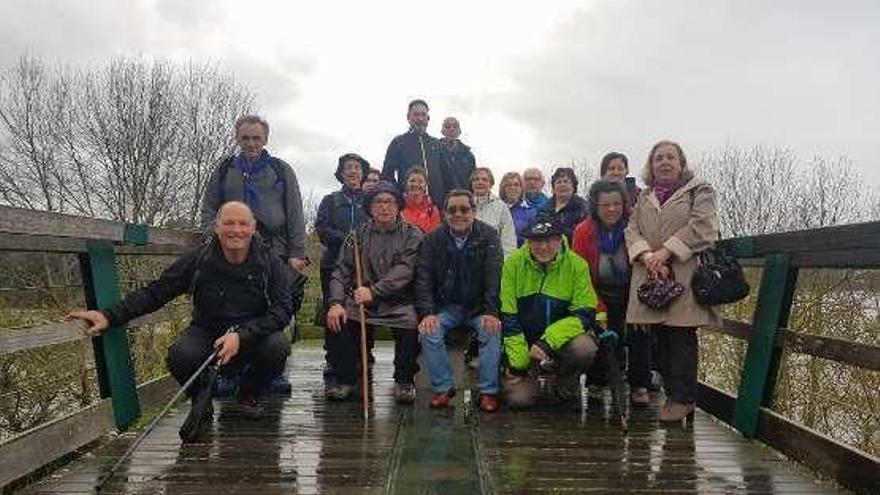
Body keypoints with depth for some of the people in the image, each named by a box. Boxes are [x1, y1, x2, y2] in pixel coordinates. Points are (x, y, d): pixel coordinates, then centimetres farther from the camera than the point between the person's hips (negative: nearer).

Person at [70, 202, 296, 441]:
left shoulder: (271, 264, -11)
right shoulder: (198, 259, -9)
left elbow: (283, 309, -17)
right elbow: (154, 292, -7)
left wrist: (241, 336, -30)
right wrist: (110, 316, -19)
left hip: (254, 337, 0)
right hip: (207, 333, 0)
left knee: (277, 347, -31)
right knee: (180, 356, -31)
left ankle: (249, 396, 3)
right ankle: (201, 399, 4)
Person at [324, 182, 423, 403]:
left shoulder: (412, 235, 2)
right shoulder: (359, 234, 10)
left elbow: (405, 270, -12)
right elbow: (342, 271, 4)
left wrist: (374, 291, -25)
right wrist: (336, 303, -14)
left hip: (398, 301, -2)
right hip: (361, 299, 2)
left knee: (412, 324, -31)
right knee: (336, 321, -24)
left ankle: (404, 380, -4)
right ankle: (344, 378, -1)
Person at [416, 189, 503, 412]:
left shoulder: (489, 236, -5)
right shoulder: (433, 239, -1)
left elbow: (494, 277, -13)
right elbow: (424, 279, -6)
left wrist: (491, 312, -25)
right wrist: (427, 313, -20)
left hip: (479, 306, -1)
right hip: (446, 306, 1)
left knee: (492, 330, -27)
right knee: (428, 331, -23)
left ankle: (488, 391, -11)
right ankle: (443, 387, -6)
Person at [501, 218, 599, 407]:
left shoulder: (576, 264, -9)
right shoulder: (514, 263, -9)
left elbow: (585, 313, -13)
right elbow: (508, 317, -9)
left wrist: (548, 342, -25)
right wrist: (518, 362, -14)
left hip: (562, 338, 1)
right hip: (523, 341, 0)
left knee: (584, 348, -31)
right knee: (518, 399, -17)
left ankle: (567, 386, 2)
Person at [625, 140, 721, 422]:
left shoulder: (699, 191, 6)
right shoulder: (645, 197, 20)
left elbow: (701, 227, -9)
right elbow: (632, 230, 8)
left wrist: (667, 251, -16)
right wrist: (647, 255, -11)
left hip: (684, 277, -4)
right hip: (652, 277, 5)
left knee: (682, 338, -3)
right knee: (661, 339, 8)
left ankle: (683, 398, 7)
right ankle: (671, 392, 20)